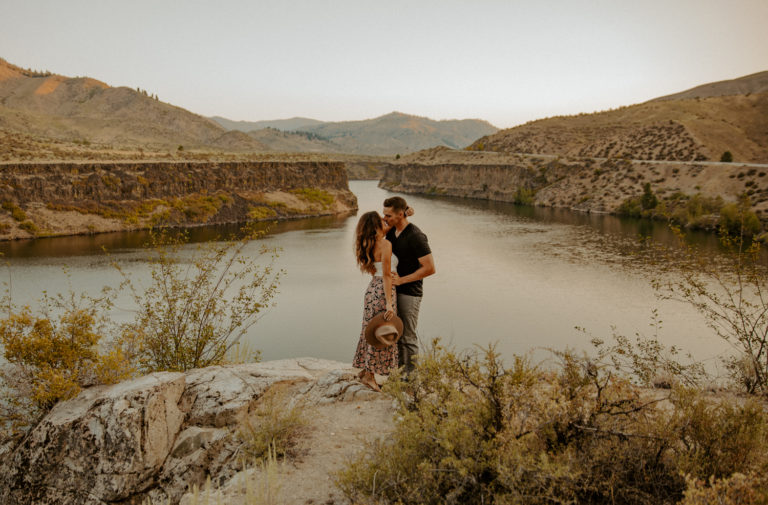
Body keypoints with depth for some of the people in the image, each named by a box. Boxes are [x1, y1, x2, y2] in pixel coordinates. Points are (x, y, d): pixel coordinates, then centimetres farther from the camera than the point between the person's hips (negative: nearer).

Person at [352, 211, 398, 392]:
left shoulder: (367, 245, 7)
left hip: (372, 289, 8)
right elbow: (386, 275, -21)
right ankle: (369, 375, 8)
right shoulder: (385, 245, -17)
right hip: (383, 291, -8)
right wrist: (389, 303, -22)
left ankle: (364, 369, 27)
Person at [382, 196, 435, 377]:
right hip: (394, 291, 8)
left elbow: (430, 268, -21)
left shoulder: (416, 236, -19)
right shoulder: (391, 231, 6)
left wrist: (402, 280, -20)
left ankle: (411, 376, 12)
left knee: (408, 337, 0)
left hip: (409, 293, -8)